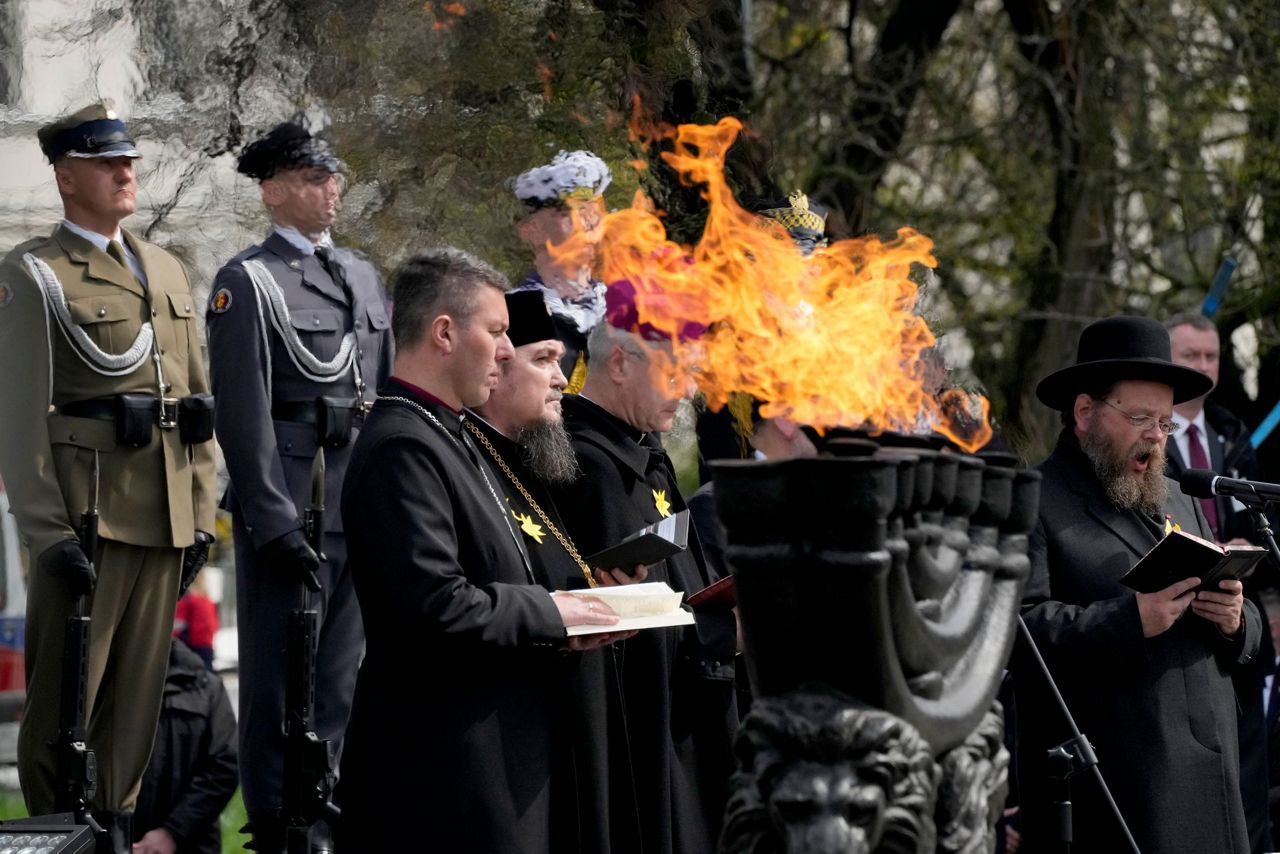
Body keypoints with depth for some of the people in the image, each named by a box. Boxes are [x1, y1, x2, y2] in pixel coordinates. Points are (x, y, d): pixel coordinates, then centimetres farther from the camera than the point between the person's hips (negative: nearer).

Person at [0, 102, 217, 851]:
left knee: (140, 682, 9)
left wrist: (202, 511, 11)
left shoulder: (168, 271, 16)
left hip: (164, 514, 6)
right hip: (86, 511, -6)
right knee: (64, 687, -2)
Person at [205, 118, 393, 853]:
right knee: (282, 670, -2)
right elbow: (244, 414, -12)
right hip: (290, 503, -7)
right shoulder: (248, 282, -6)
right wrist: (276, 524, -17)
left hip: (363, 506, 7)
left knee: (343, 669, 12)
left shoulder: (364, 277, 15)